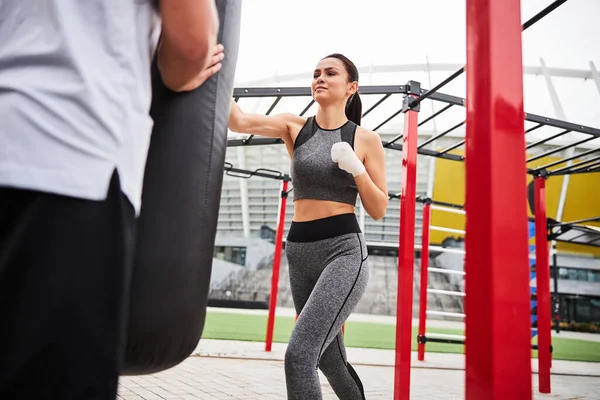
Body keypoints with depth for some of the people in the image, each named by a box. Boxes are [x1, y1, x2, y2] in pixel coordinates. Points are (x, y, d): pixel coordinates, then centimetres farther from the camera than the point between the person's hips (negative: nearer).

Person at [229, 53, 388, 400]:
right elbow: (239, 121, -10)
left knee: (300, 353, -20)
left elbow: (378, 211, 1)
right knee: (330, 360, 18)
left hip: (344, 251, -4)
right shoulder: (295, 127, 5)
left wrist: (357, 169, -14)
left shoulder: (366, 139, 0)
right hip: (299, 252, 4)